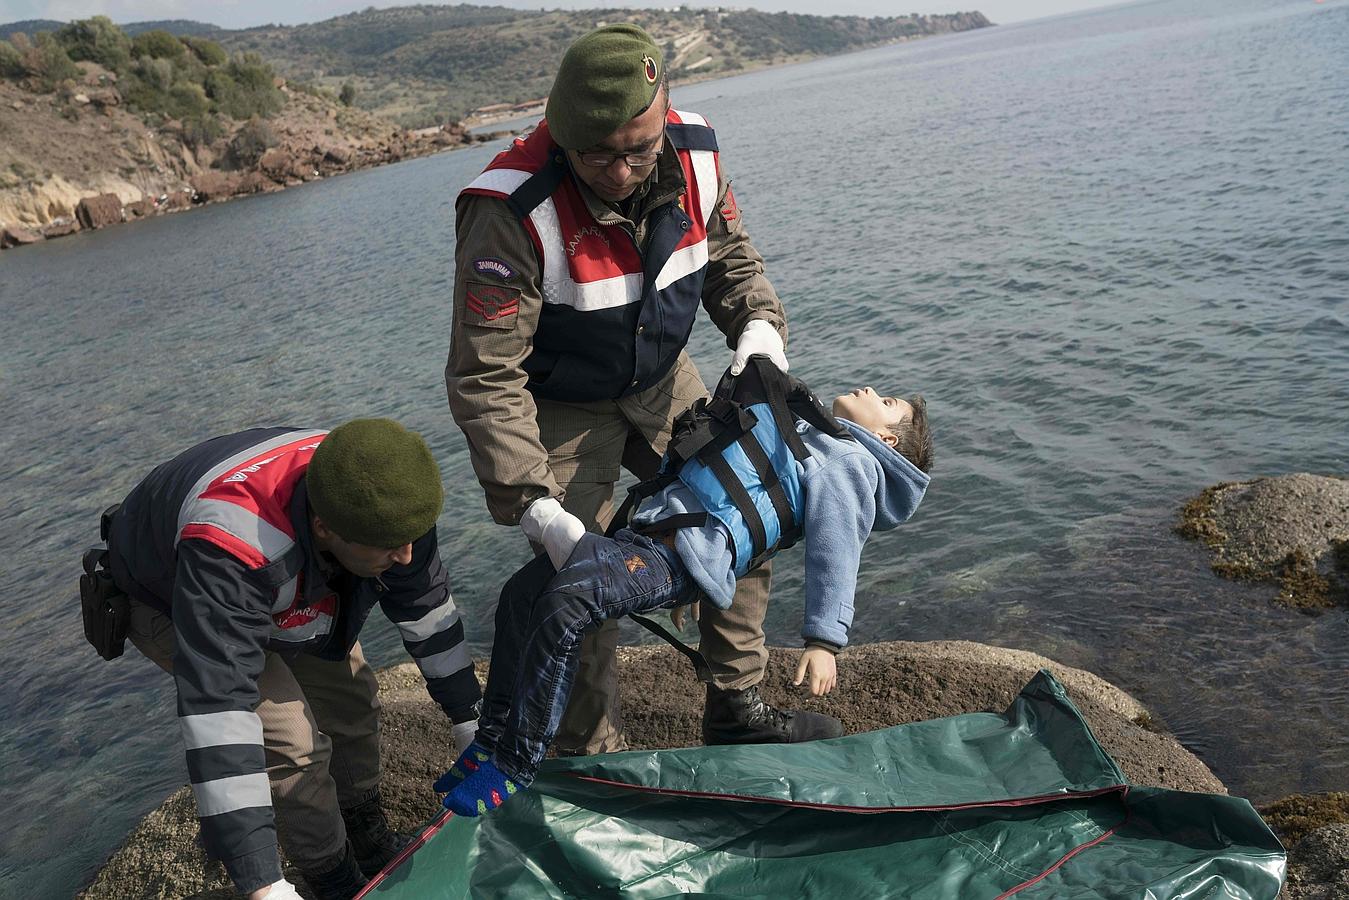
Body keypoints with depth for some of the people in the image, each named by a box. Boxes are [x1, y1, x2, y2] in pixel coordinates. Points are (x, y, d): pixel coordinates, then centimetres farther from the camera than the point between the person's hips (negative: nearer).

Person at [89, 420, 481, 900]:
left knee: (350, 694, 3)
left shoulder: (384, 497, -29)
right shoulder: (229, 551, -47)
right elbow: (217, 708, -48)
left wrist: (470, 719, -5)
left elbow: (427, 606, -13)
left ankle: (367, 836, 28)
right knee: (292, 740, -16)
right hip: (165, 601, -5)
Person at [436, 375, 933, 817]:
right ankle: (492, 739, 8)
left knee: (563, 602, -29)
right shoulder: (801, 436, 32)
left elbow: (836, 555, -7)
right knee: (523, 590, 0)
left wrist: (824, 640, -14)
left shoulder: (847, 460, 5)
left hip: (679, 558, -9)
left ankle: (514, 768, -18)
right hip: (642, 537, 9)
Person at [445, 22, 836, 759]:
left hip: (661, 382, 6)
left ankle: (737, 710, 27)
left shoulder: (694, 154, -16)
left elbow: (730, 256, 4)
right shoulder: (513, 212, -33)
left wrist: (759, 326, -17)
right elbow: (485, 378, -31)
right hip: (561, 409, -5)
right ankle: (596, 767, 18)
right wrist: (534, 506, -36)